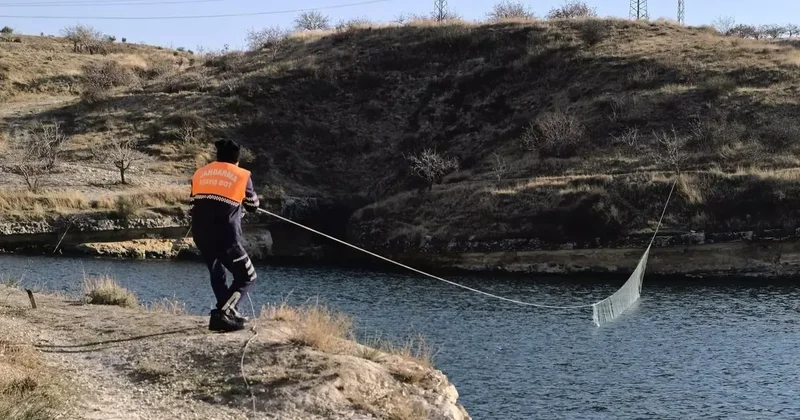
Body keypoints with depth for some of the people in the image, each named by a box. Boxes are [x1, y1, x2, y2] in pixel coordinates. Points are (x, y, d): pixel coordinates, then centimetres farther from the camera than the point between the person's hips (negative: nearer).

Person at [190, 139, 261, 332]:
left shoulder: (199, 174, 12)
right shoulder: (242, 176, 3)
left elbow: (194, 205, 17)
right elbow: (253, 206, 14)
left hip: (200, 235, 5)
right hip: (225, 236, -5)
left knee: (217, 273, 27)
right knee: (247, 277, 7)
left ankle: (230, 313, 32)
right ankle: (221, 314, -11)